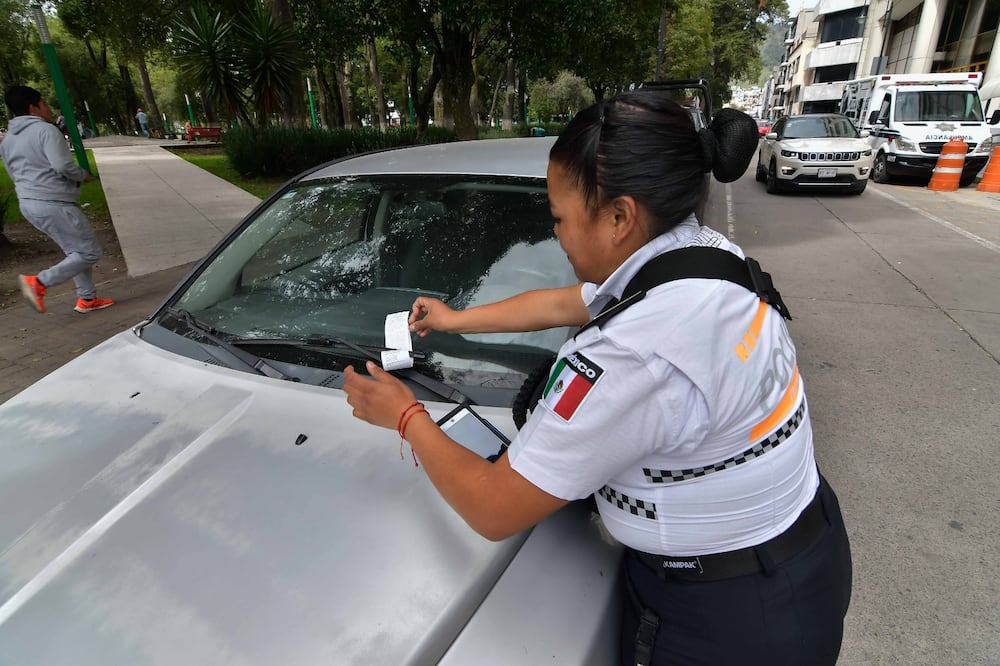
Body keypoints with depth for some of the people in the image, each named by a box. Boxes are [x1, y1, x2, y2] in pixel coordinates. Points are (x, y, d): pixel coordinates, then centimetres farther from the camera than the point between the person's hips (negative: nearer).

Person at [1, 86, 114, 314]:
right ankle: (38, 283, -8)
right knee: (89, 252, -2)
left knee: (76, 251, 18)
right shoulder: (46, 130, -11)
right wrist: (83, 175, -2)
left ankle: (87, 299, 18)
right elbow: (63, 166, -21)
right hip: (54, 204, -10)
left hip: (28, 203, 10)